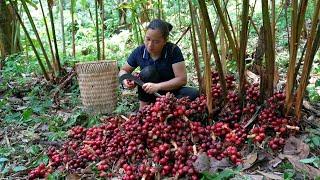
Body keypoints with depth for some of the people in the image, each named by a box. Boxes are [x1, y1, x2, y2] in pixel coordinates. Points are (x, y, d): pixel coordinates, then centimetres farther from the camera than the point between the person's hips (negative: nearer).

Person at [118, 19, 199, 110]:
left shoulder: (173, 50, -18)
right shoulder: (139, 51, -11)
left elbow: (182, 79, -21)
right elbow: (123, 71, 4)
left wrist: (157, 86, -31)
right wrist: (125, 80, -20)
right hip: (149, 96, 1)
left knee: (193, 93, -27)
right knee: (148, 71, -28)